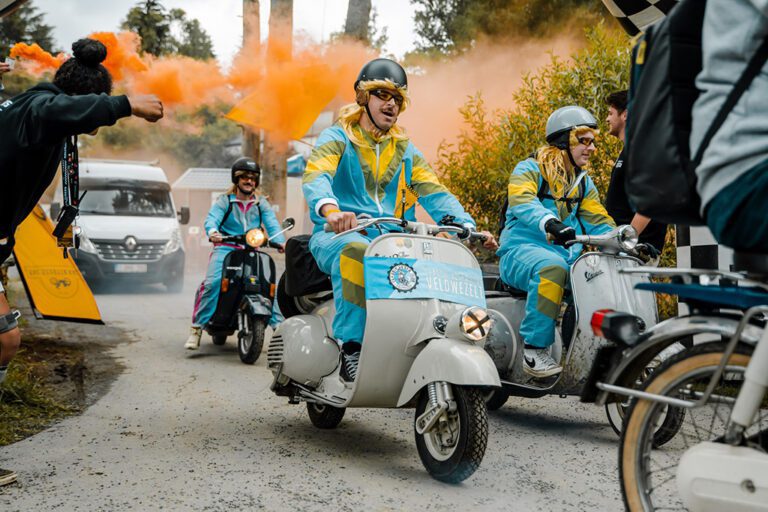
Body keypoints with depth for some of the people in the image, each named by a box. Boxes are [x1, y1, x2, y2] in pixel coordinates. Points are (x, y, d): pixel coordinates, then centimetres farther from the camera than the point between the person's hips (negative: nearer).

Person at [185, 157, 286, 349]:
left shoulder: (262, 204, 15)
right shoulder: (224, 201, 7)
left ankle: (279, 326, -4)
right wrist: (212, 232, -35)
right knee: (212, 282, -24)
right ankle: (196, 328, -21)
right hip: (226, 248, -3)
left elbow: (272, 223, -1)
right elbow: (212, 218, -10)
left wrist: (280, 241, -23)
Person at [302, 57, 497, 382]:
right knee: (355, 253, -39)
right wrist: (331, 210, -40)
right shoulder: (337, 138, 5)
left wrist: (467, 227, -8)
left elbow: (433, 193, 10)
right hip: (340, 234, -4)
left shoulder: (405, 149, 22)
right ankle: (350, 346, -33)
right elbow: (315, 176, -16)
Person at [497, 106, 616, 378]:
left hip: (567, 253, 6)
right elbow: (522, 203, -22)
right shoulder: (529, 169, -1)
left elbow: (599, 221, 17)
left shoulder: (583, 181, 21)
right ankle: (534, 348, -31)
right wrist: (550, 223, -42)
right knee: (551, 267, -38)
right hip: (521, 251, -6)